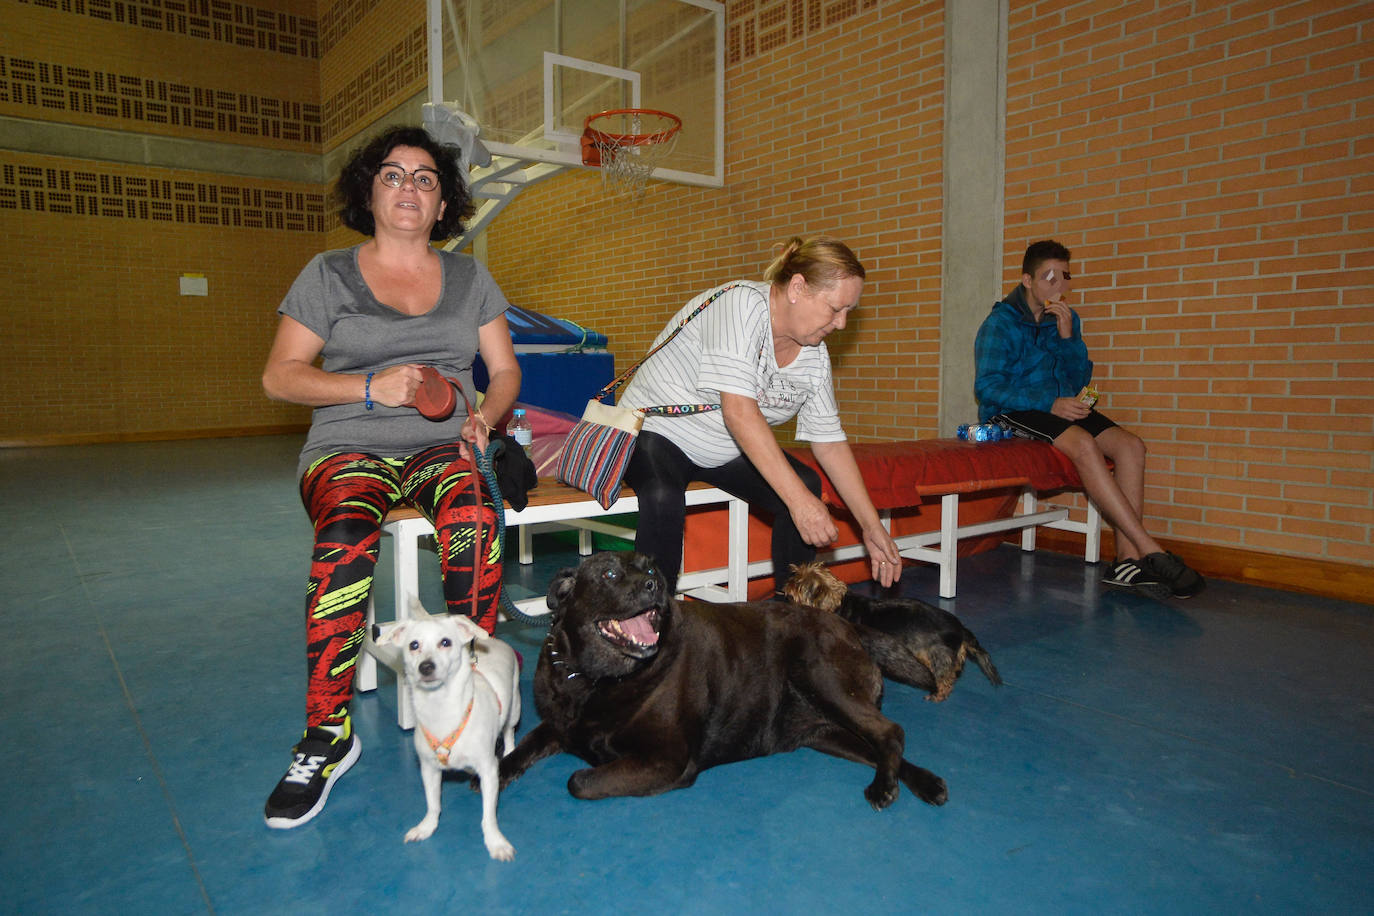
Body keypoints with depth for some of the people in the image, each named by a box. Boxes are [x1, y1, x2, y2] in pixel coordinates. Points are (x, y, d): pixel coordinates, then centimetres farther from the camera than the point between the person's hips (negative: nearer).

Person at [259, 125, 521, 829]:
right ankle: (327, 735, -24)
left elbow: (504, 369, 15)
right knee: (346, 541, -35)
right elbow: (279, 375, 4)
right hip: (350, 449, -1)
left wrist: (485, 416, -8)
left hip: (443, 447, 2)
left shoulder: (469, 277, 16)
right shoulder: (328, 275, 9)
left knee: (475, 521, -35)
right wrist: (372, 387, -12)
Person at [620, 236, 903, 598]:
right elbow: (738, 411, -35)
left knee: (807, 485, -14)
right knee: (663, 497, -36)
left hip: (726, 452, 7)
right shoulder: (740, 303, -26)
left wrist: (872, 526, -2)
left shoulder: (815, 357, -3)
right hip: (658, 432, -6)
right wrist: (798, 498, -38)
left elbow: (830, 442, 2)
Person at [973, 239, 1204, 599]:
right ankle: (1151, 551, -30)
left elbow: (1079, 380, 9)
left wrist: (1068, 336, -8)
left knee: (1130, 445, -15)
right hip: (1012, 413, -7)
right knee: (1083, 443, -32)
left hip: (1061, 407, 7)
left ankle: (1127, 557, -21)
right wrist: (1049, 404, -24)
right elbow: (988, 387, -15)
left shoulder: (1067, 319, 13)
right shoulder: (1000, 323, -6)